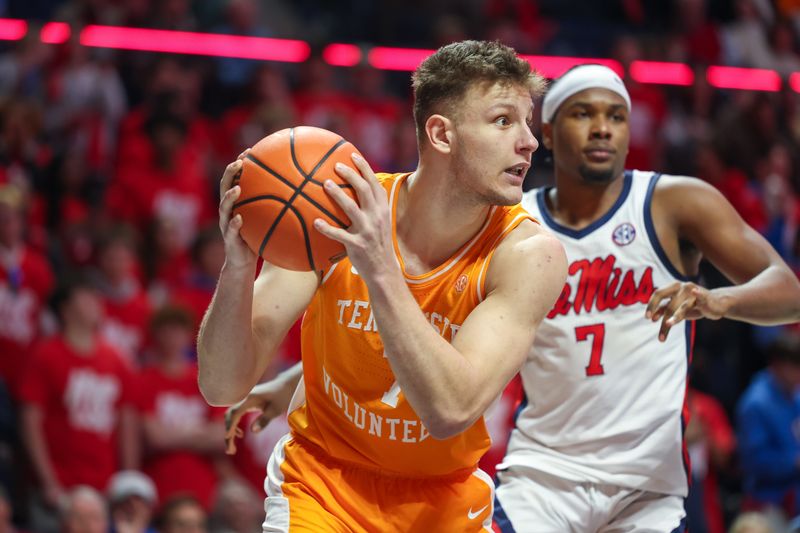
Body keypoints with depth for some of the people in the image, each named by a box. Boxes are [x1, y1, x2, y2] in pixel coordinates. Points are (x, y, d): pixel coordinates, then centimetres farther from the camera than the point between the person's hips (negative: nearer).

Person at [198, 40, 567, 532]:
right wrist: (238, 268, -37)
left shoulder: (527, 252, -20)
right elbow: (223, 387, -19)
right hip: (324, 485, -1)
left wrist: (381, 271, -41)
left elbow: (451, 410, -32)